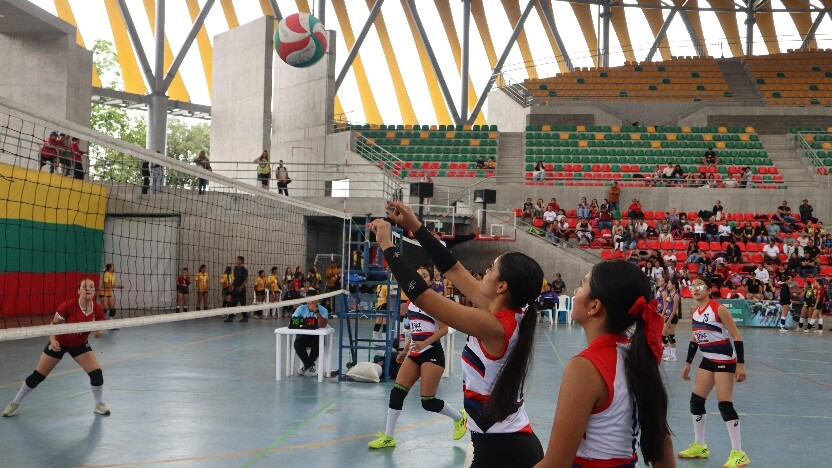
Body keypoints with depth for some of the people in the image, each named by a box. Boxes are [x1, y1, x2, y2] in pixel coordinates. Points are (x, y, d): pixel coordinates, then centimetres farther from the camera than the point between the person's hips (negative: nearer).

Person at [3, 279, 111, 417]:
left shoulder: (98, 309, -19)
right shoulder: (68, 306, -29)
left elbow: (99, 331, -5)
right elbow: (54, 324, -15)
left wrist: (98, 332, -28)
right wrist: (52, 340, -30)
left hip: (80, 344, 3)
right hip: (59, 343, -2)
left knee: (96, 373, -11)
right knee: (37, 376, 2)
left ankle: (99, 404, 13)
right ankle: (15, 403, 23)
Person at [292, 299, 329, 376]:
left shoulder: (323, 310, -3)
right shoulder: (301, 309, 3)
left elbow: (323, 325, -17)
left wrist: (316, 312, -25)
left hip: (316, 335, -1)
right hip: (303, 335, 1)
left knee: (318, 343, -34)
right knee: (297, 343, -30)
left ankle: (307, 366, -13)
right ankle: (310, 366, -14)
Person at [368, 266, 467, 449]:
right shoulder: (410, 303, 12)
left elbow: (444, 329, -13)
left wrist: (425, 343, -23)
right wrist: (404, 351, 19)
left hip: (432, 354, -7)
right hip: (414, 354, 7)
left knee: (428, 401, -7)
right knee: (397, 392, -3)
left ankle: (459, 417, 19)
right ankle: (388, 437, 4)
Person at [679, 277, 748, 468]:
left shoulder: (719, 309, -17)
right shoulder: (694, 313, 5)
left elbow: (737, 337, -16)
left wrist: (741, 365, -21)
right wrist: (688, 363, 18)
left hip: (725, 361, -8)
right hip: (708, 360, 8)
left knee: (725, 404, -13)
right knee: (696, 401, 9)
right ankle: (699, 446, 25)